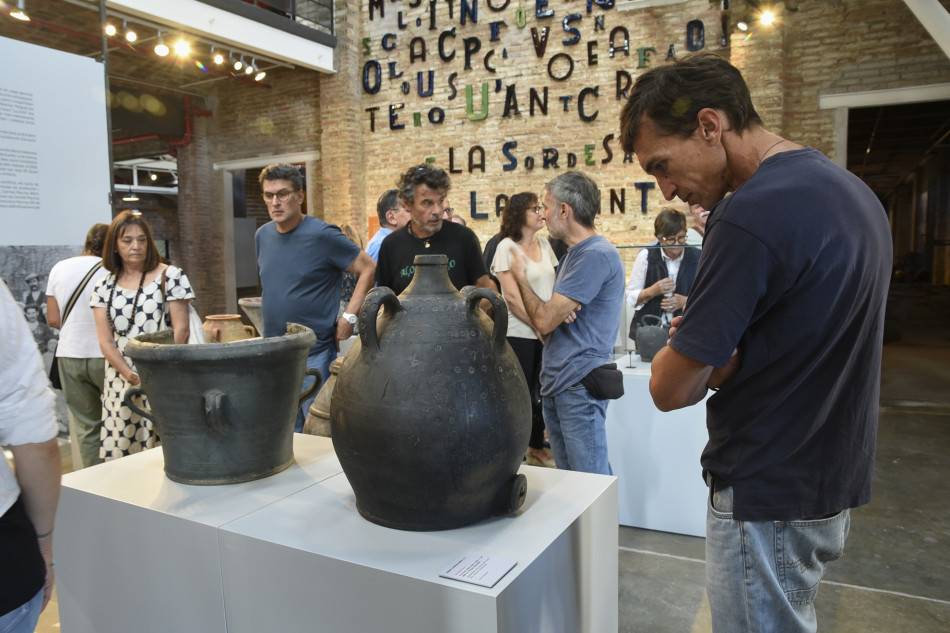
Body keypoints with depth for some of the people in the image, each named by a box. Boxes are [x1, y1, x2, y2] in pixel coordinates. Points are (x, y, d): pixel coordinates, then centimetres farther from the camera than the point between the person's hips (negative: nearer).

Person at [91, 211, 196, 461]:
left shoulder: (170, 277, 0)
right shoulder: (104, 287, 10)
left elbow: (181, 330, -4)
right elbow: (105, 340, 5)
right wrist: (129, 374, -9)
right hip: (121, 382, 3)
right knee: (119, 455, 4)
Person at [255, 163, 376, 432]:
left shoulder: (322, 235, -11)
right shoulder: (262, 235, 8)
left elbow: (369, 269, -11)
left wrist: (349, 316, -15)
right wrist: (270, 317, 14)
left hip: (315, 354, -6)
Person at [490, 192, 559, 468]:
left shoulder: (544, 244, 10)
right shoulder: (507, 247, -9)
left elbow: (552, 287, 11)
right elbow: (512, 297, -14)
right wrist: (539, 325, -14)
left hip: (545, 332, 6)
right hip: (519, 334, -6)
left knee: (539, 393, 14)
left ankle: (537, 448, 30)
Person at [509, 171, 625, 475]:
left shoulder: (597, 255, -17)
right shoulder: (574, 253, 17)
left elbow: (544, 321, -19)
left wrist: (520, 277, -2)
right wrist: (559, 311, -10)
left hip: (580, 385, -10)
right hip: (556, 382, 10)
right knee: (565, 480, 17)